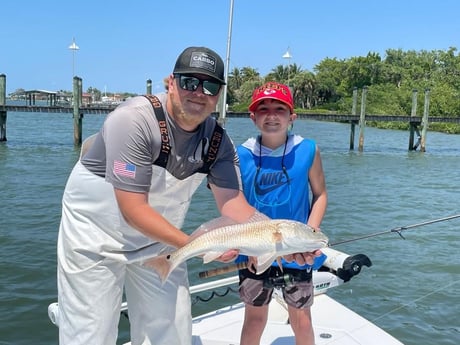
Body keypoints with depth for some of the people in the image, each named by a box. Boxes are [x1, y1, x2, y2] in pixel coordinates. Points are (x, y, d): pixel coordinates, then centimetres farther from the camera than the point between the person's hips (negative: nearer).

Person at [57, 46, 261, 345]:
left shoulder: (218, 140, -9)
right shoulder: (135, 119, -26)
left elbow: (234, 204, -15)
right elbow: (133, 210, -28)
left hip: (159, 240, 5)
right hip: (96, 237, -4)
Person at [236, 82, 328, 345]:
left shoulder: (308, 150, -7)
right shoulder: (241, 155, -6)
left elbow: (320, 194, 0)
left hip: (298, 253, 0)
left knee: (301, 319, 14)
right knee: (255, 318, 15)